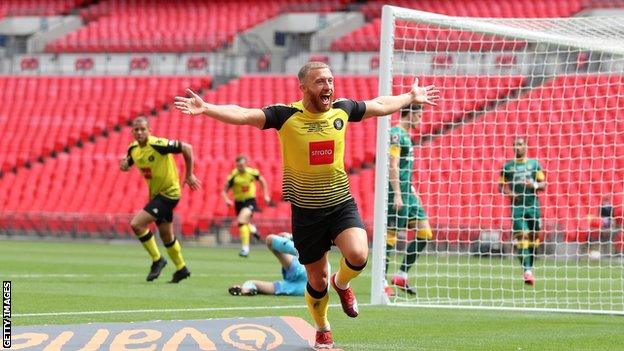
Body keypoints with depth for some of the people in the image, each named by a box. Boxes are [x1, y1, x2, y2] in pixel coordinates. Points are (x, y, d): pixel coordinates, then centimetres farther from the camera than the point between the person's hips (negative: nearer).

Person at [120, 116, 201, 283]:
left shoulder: (158, 144, -23)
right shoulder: (133, 148, 0)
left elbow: (187, 148, -20)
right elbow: (126, 166, 15)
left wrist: (189, 175, -14)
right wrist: (123, 165, -11)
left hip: (168, 193, -8)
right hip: (156, 194, 8)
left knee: (136, 224, -17)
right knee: (166, 235, 19)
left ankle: (157, 260, -2)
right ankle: (181, 269, 37)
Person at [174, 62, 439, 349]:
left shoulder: (342, 109, -1)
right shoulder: (286, 115, -12)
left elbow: (380, 105, 17)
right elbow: (244, 115, -21)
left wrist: (411, 97, 28)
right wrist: (206, 108, -35)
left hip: (341, 202, 2)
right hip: (306, 210, -2)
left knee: (358, 256, -24)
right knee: (317, 280, 7)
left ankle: (342, 283, 13)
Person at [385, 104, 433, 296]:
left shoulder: (405, 135, 18)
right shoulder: (396, 134, -12)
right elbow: (393, 166, -18)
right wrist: (397, 194, -22)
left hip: (408, 194, 10)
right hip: (398, 194, -10)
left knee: (425, 233, 6)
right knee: (390, 236, -5)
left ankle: (401, 275, 10)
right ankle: (382, 282, 1)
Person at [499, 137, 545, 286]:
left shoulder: (534, 164, 8)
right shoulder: (508, 166, 6)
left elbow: (543, 184, 9)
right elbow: (501, 186, 9)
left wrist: (535, 185, -13)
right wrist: (509, 193, -11)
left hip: (533, 205, 2)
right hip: (517, 206, -2)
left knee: (533, 238, 5)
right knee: (521, 236, -15)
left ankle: (530, 267, 19)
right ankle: (527, 271, -23)